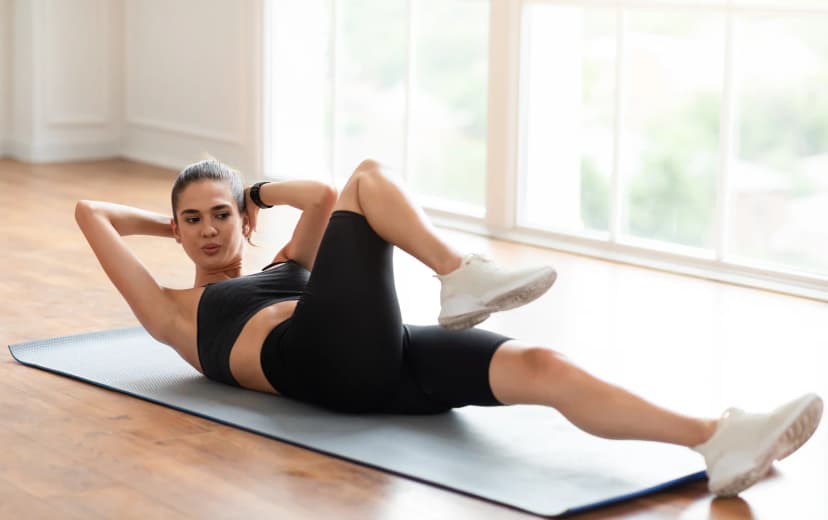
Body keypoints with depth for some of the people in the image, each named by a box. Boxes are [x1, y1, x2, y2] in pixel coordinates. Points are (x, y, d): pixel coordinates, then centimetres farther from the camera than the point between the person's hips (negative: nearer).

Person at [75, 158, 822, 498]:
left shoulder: (279, 270, 40)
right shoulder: (177, 313, 27)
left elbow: (319, 197, 30)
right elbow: (90, 214, 28)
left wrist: (256, 192, 46)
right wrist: (169, 223, 44)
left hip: (386, 362, 5)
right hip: (325, 359, -5)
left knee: (539, 364, -25)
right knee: (369, 178, -6)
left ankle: (718, 443, -44)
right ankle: (461, 277, -32)